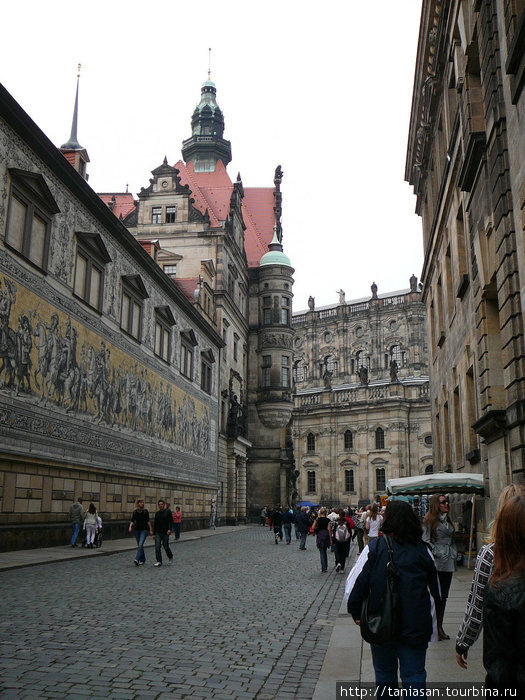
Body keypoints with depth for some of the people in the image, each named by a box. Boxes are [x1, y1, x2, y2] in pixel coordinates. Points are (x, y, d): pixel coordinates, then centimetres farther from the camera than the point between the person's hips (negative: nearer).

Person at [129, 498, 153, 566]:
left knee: (140, 544, -18)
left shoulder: (145, 511, -3)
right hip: (137, 530, 4)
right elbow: (132, 521, 5)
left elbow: (148, 521, 0)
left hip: (144, 530, -4)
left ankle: (137, 559, -25)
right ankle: (142, 560, 23)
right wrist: (130, 526, -15)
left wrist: (150, 530, 0)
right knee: (139, 545, 10)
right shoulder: (134, 512, 3)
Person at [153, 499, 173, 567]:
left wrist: (169, 529, -21)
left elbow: (171, 521, -8)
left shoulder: (168, 511, -2)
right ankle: (159, 561, -2)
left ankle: (170, 557, 29)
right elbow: (155, 524, 15)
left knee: (166, 546, 1)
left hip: (165, 533, -4)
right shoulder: (157, 513, 11)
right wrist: (154, 533, 13)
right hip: (158, 533, 4)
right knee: (157, 547, -6)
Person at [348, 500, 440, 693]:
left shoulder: (375, 547, -11)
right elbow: (434, 591, 5)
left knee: (385, 673, 17)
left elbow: (358, 582, -12)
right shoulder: (423, 550, -2)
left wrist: (355, 612, 4)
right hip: (415, 626, 1)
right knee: (414, 676, 11)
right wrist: (431, 626, 17)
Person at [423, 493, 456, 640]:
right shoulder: (429, 520, -8)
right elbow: (425, 541, -11)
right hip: (436, 563, -7)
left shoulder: (447, 520, 15)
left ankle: (439, 626, 20)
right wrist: (437, 554, -14)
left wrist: (452, 553, 11)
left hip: (448, 563, 7)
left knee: (443, 596, 11)